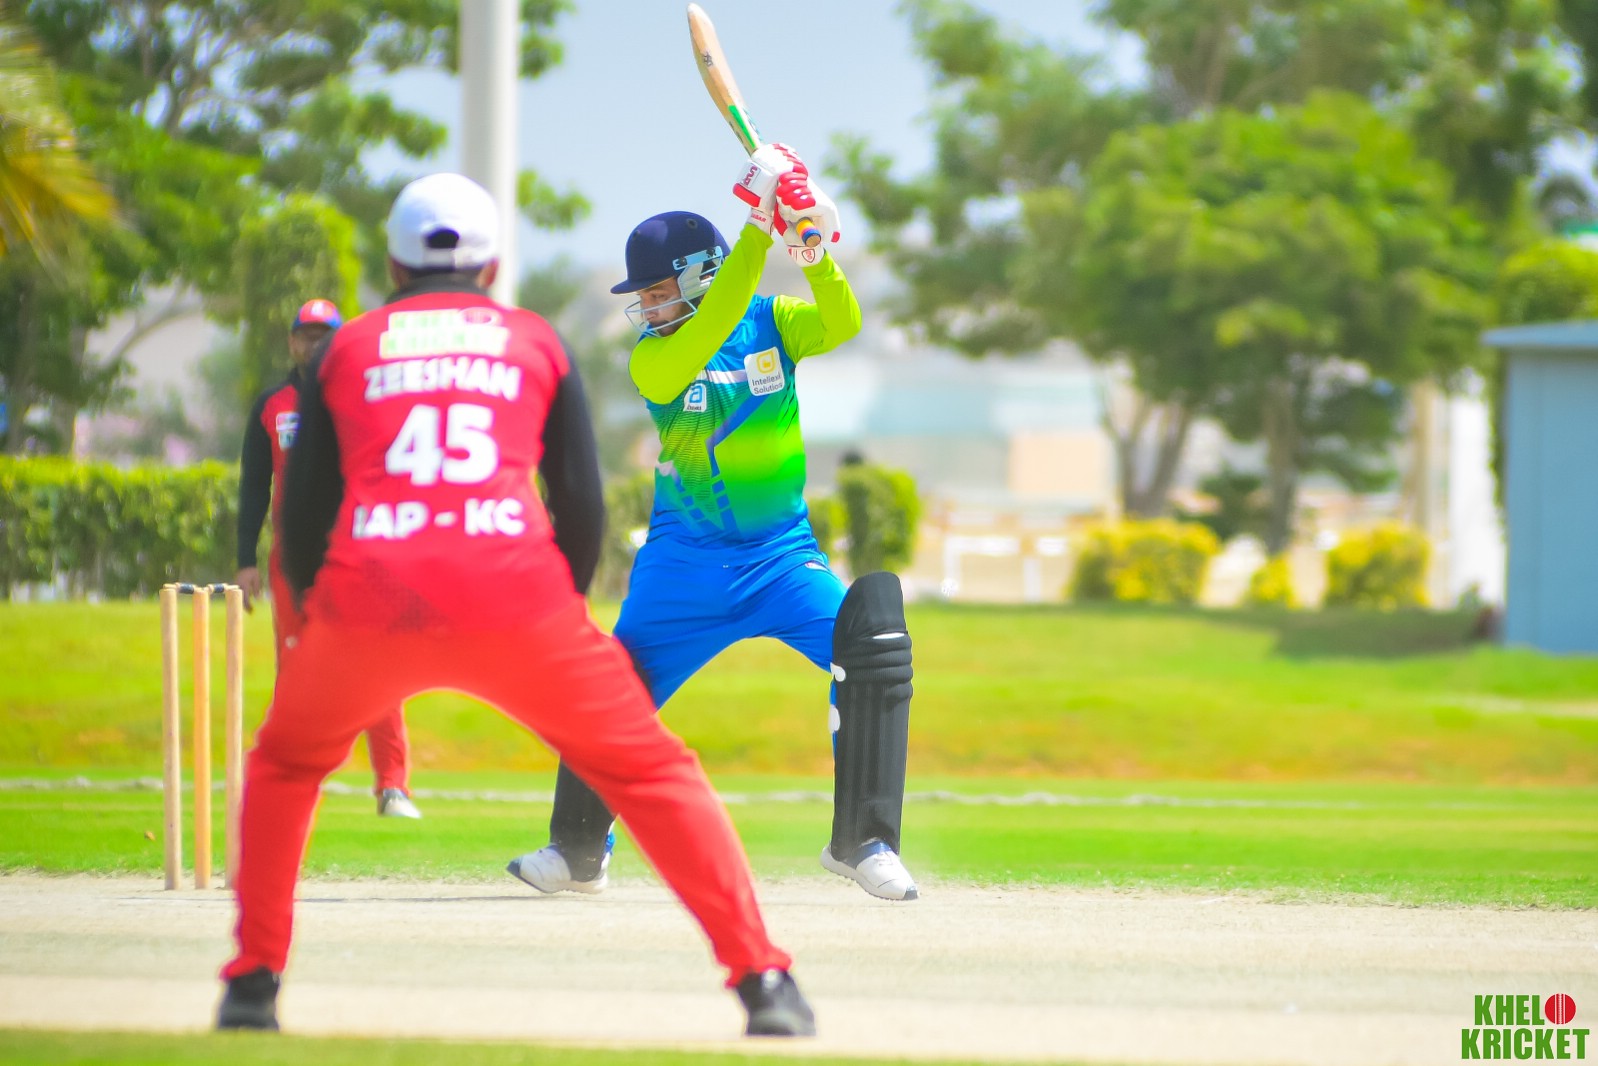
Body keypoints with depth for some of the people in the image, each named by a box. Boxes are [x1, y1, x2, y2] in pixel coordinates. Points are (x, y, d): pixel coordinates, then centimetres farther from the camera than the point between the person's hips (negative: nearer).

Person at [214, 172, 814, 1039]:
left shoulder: (347, 348, 21)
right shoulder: (535, 342, 21)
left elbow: (304, 513, 16)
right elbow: (583, 504, 14)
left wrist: (319, 618, 30)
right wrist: (561, 611, 27)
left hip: (369, 597, 1)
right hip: (515, 599, -1)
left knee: (284, 766, 27)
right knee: (651, 771, 10)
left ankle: (252, 984, 19)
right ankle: (763, 981, -2)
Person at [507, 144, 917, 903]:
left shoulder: (771, 323, -3)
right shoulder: (652, 358, -8)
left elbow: (841, 325, -21)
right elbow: (699, 342, -28)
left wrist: (814, 255, -40)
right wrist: (759, 230, -34)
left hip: (781, 550, 0)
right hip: (685, 562, 0)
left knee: (873, 647, -21)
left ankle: (863, 842, -10)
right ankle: (579, 854, 22)